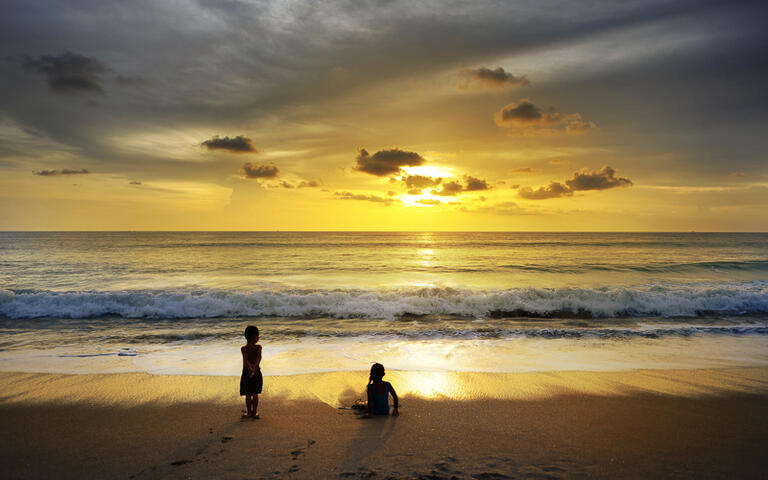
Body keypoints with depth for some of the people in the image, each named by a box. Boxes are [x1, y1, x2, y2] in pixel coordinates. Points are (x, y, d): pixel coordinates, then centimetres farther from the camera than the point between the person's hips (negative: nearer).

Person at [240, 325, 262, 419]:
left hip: (246, 372, -1)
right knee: (255, 394, 12)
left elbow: (246, 360, -23)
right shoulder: (259, 347, -9)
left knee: (248, 395, 10)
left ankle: (249, 412, 17)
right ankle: (254, 412, 16)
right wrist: (254, 369, -31)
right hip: (257, 373, 1)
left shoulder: (243, 349, -10)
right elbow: (259, 358, -24)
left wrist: (250, 369, -30)